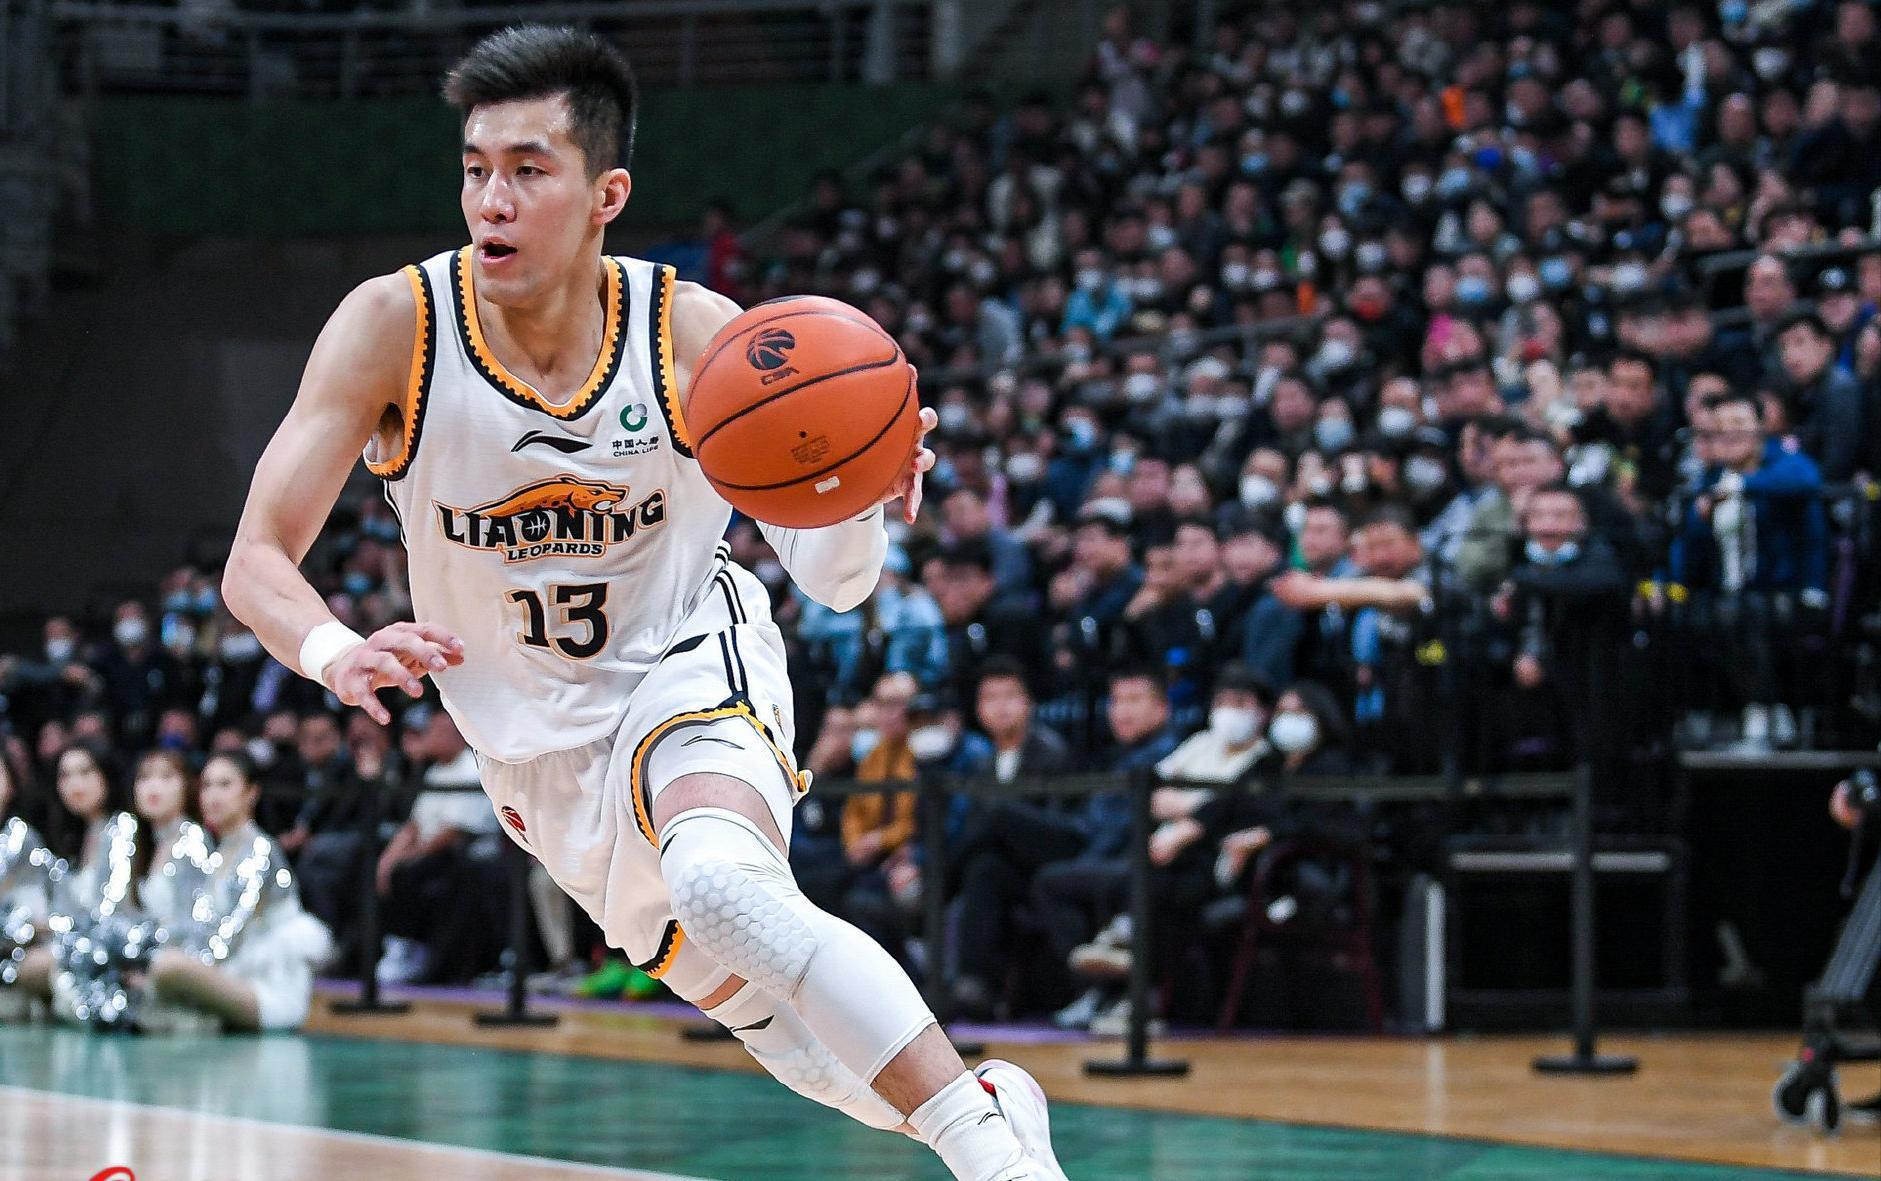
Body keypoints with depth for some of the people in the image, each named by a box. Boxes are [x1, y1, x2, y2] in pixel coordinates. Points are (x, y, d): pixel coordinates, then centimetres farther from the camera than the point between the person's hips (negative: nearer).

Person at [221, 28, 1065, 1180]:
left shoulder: (701, 337, -21)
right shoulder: (394, 327, -20)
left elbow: (837, 581, -16)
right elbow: (256, 562, -20)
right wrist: (337, 652, -42)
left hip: (691, 665, -3)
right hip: (536, 737, 3)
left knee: (724, 886, -36)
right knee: (774, 1020, 9)